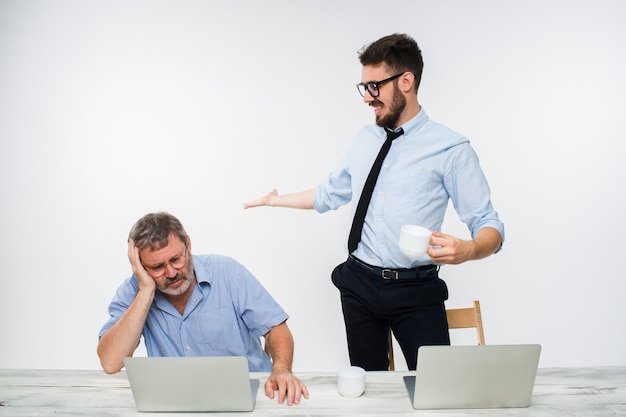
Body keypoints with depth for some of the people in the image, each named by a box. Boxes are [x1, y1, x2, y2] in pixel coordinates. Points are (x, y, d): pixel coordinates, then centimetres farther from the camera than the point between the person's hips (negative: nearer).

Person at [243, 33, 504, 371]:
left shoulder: (451, 149, -9)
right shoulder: (365, 140, 9)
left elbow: (490, 228, -11)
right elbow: (329, 194, 22)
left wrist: (467, 250, -31)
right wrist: (275, 200, 24)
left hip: (416, 292, -4)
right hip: (359, 285, 5)